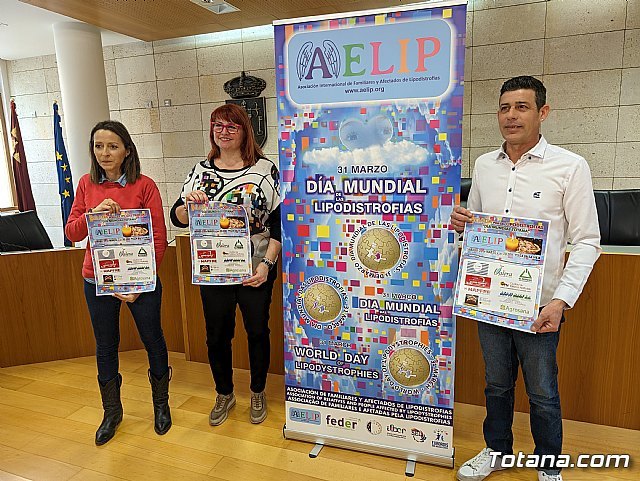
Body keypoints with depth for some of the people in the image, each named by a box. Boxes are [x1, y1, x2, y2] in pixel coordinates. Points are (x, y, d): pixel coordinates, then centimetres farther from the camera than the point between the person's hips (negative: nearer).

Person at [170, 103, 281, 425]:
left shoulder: (265, 169, -4)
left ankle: (258, 393, 35)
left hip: (255, 270, -2)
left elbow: (280, 221, -5)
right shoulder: (201, 170, 5)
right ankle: (224, 394, 36)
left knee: (257, 331, 12)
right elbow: (177, 218, 4)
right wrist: (189, 205, -18)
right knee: (217, 335, 12)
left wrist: (267, 263, -13)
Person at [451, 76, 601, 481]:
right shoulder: (484, 165, 6)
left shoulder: (570, 167, -7)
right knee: (496, 384, 19)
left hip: (538, 304, -4)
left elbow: (587, 242, -8)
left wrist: (562, 300, -18)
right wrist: (460, 223, -7)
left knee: (543, 394, 11)